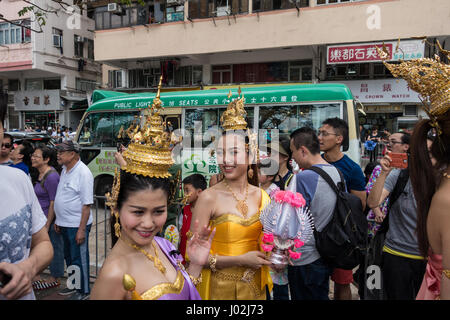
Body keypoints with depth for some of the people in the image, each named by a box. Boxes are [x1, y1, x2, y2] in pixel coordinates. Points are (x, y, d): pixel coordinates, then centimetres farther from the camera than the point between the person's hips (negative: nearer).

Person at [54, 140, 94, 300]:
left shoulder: (83, 173, -19)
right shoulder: (65, 170, 9)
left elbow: (87, 204, -21)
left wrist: (82, 229, -22)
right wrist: (58, 221, 19)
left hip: (77, 225, -9)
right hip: (65, 224, 9)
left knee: (79, 259, 4)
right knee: (69, 257, 21)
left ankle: (83, 291, 21)